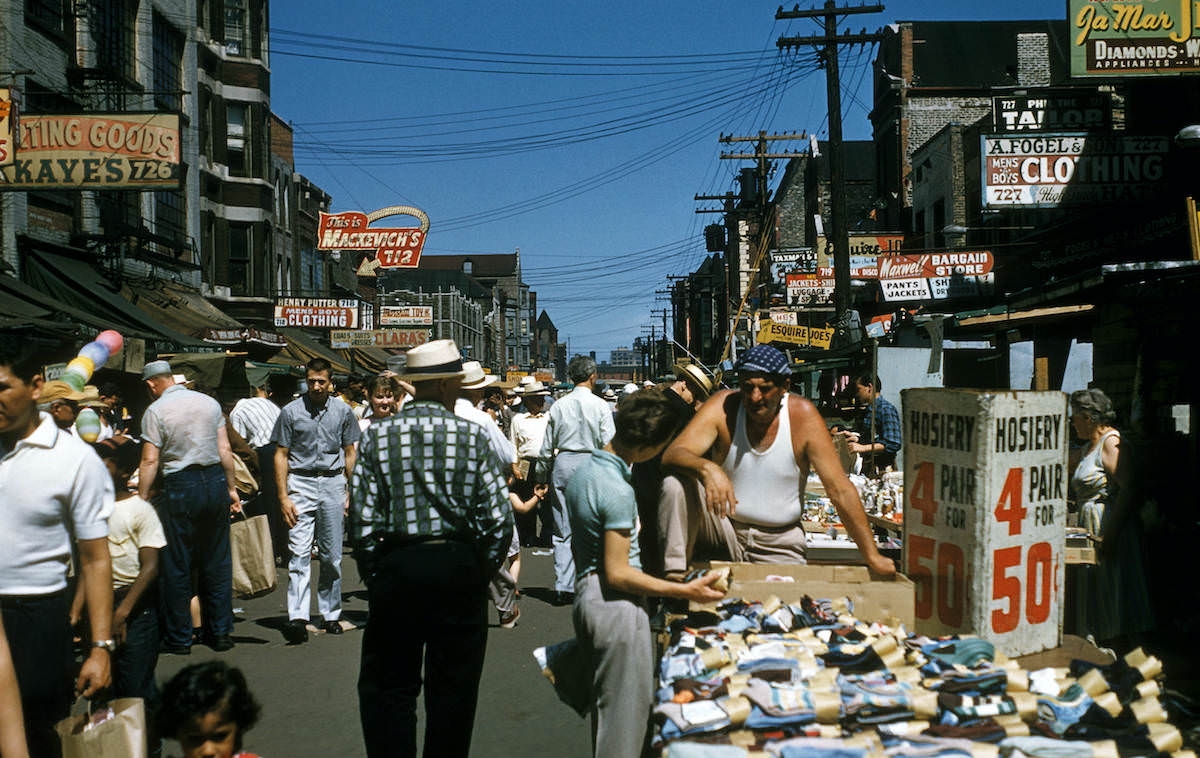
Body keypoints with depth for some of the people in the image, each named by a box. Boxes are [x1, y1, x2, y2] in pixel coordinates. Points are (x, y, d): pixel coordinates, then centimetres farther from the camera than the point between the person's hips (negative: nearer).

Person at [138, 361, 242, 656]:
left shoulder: (155, 411, -5)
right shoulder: (210, 402, 7)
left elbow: (150, 460, -10)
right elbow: (225, 450, 7)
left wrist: (141, 499, -4)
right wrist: (232, 488, 13)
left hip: (180, 487, -4)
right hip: (216, 481, 4)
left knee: (176, 566, 6)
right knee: (217, 562, 12)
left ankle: (178, 638, 12)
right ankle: (220, 632, 18)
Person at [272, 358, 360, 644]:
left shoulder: (343, 411, 7)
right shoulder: (291, 412, 2)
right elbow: (281, 454, 3)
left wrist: (350, 491, 6)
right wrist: (283, 496, -4)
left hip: (333, 483, 2)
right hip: (300, 483, -2)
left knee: (332, 555, 6)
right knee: (299, 552, -10)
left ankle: (331, 615, 16)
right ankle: (298, 618, -14)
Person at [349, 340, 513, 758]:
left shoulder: (377, 436, -3)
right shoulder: (473, 436, -7)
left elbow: (361, 516, -4)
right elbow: (499, 516, -7)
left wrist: (373, 573, 7)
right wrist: (484, 570, 7)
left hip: (395, 566, 1)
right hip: (458, 566, -1)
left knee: (388, 687, 12)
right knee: (453, 688, 11)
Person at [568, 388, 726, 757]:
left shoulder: (583, 471, 7)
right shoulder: (618, 490, -22)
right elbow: (618, 574, -21)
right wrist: (685, 591, -18)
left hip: (585, 596, 10)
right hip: (616, 604, -10)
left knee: (604, 705, 21)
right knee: (626, 710, -1)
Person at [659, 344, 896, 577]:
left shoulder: (802, 415, -11)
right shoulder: (723, 407, -11)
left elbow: (841, 491, -10)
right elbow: (672, 455, -23)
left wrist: (872, 557, -13)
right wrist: (706, 468, -46)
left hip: (779, 543, 1)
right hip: (724, 529, 0)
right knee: (675, 483, -24)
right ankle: (673, 576, -18)